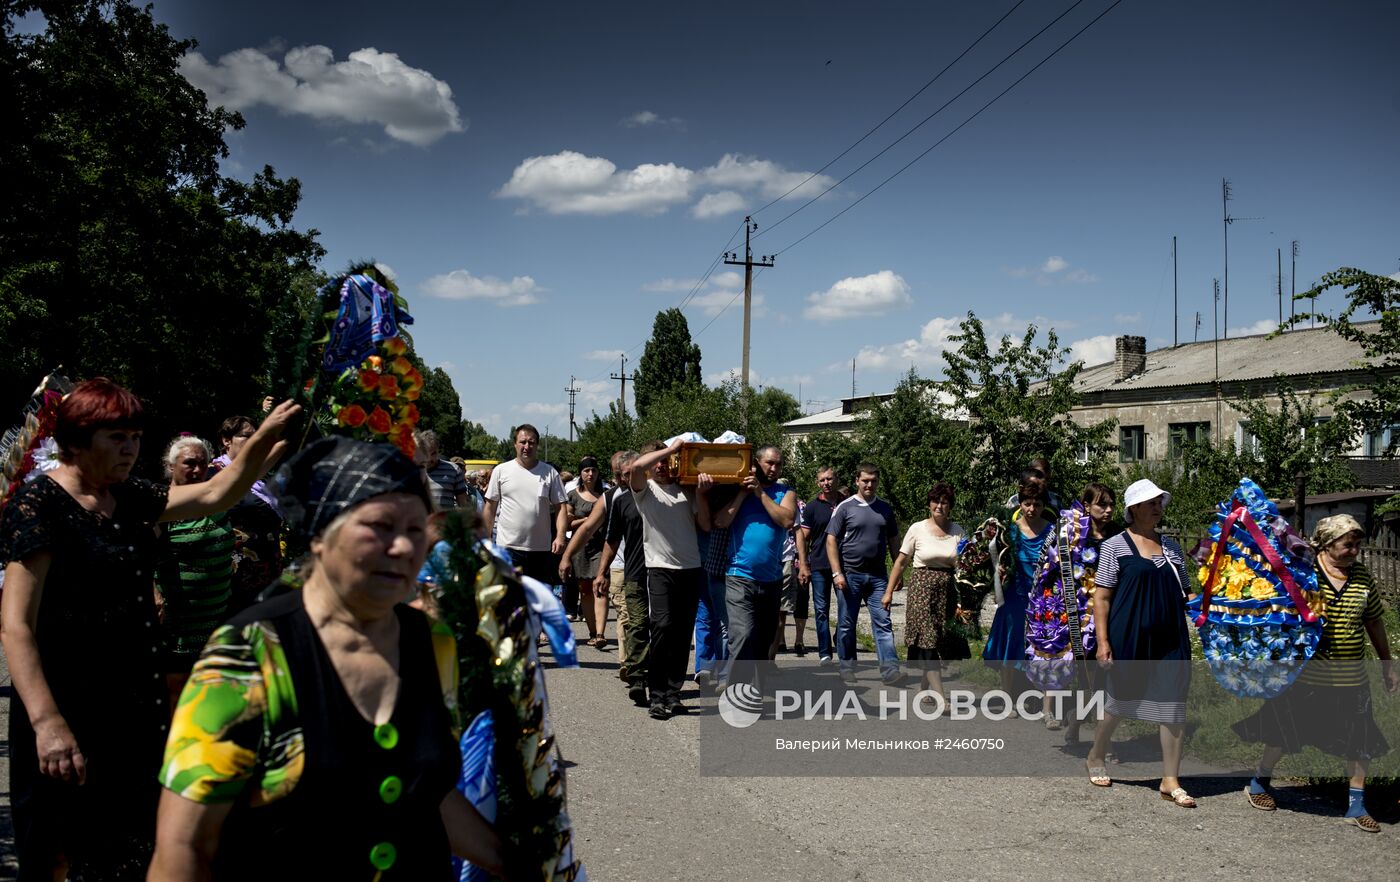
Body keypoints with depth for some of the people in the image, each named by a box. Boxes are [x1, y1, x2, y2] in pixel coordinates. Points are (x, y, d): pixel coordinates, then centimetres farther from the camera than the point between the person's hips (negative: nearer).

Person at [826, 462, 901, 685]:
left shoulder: (885, 509, 10)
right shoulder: (845, 507, -1)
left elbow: (893, 541, 15)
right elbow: (831, 541, -4)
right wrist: (837, 573, -11)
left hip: (877, 575, 2)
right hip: (850, 574, -2)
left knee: (883, 622, -5)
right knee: (846, 625, 5)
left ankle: (890, 669, -9)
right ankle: (847, 668, 15)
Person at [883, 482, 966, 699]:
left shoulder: (958, 532, 5)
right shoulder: (918, 529, -1)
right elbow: (901, 561, 4)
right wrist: (889, 591, 3)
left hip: (947, 591, 3)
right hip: (922, 589, -3)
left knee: (942, 643, 5)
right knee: (928, 641, -10)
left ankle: (926, 689, 20)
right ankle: (940, 696, -13)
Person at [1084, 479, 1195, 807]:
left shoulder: (1171, 546, 13)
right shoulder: (1115, 546, -3)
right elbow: (1102, 596, -6)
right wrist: (1103, 640, -11)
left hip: (1169, 638, 4)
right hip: (1129, 637, -4)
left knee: (1174, 707, -1)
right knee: (1121, 700, 9)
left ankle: (1170, 781, 6)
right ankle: (1096, 757, 33)